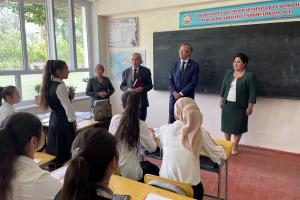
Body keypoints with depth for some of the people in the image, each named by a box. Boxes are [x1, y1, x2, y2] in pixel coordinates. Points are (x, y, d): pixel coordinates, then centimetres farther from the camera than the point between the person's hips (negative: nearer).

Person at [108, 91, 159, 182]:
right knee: (154, 169, 26)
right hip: (129, 174, -4)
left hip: (113, 169, 5)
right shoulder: (140, 125, -19)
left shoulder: (114, 119, -8)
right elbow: (152, 148, -11)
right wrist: (151, 136, 9)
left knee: (146, 163, 30)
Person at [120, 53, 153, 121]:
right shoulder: (126, 72, 10)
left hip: (142, 100, -1)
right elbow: (122, 86, 11)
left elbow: (150, 85, 5)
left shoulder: (146, 71, 4)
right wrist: (128, 89, -10)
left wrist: (142, 88, -14)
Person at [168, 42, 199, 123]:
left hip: (187, 97, -3)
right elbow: (170, 80, 8)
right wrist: (174, 92, -9)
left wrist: (181, 93, -13)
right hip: (174, 96, 3)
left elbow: (194, 82, -8)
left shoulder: (194, 65, 0)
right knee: (171, 120, 3)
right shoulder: (174, 64, 12)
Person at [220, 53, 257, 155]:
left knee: (238, 126, 6)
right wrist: (221, 100, 10)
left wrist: (250, 107, -12)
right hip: (227, 104, 4)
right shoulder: (229, 72, 5)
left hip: (240, 106, -4)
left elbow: (252, 93, -10)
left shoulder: (250, 75, -9)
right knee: (227, 124, 9)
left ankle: (235, 146, 22)